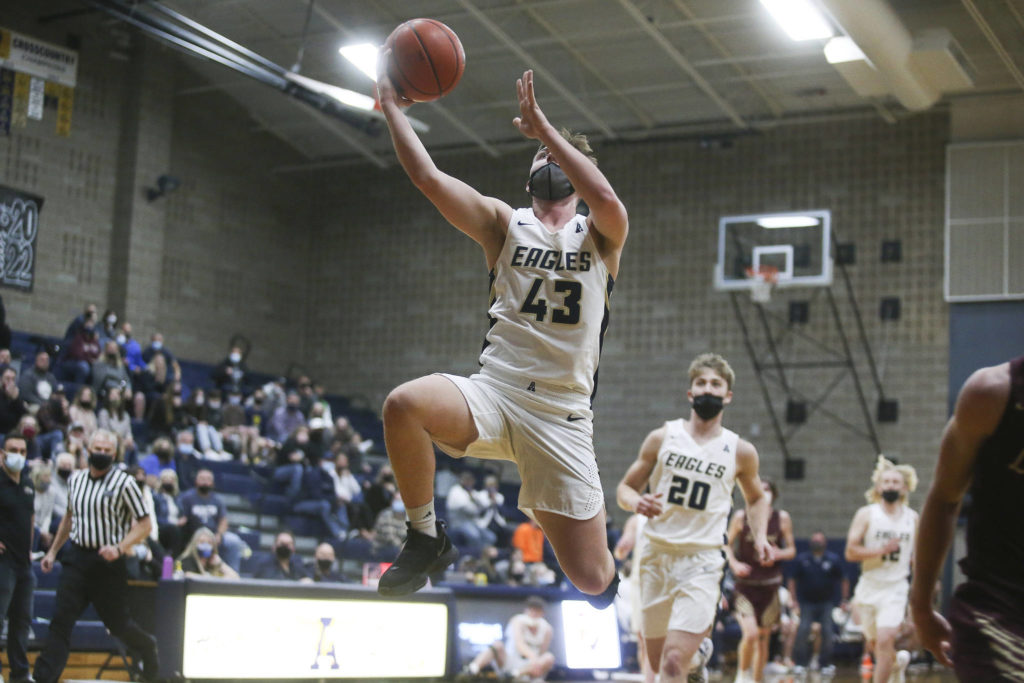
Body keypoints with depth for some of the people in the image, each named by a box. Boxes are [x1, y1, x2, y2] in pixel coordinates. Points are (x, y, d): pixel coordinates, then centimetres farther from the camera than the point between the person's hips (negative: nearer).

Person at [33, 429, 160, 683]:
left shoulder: (124, 482, -8)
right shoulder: (76, 479, 8)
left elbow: (144, 524, -7)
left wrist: (119, 548, -21)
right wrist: (53, 551, 23)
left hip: (108, 561, -4)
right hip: (76, 557, 4)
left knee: (117, 622, 6)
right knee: (61, 619, -5)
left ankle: (147, 647, 35)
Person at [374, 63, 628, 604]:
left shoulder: (600, 237, 7)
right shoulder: (504, 224, 11)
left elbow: (606, 200, -17)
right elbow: (428, 177, 0)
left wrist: (544, 126, -17)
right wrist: (391, 106, -1)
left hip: (562, 417, -1)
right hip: (493, 394, 1)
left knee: (591, 578, -2)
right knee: (404, 405, -33)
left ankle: (607, 571, 40)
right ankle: (427, 539, -9)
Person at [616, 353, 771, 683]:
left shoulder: (740, 451, 3)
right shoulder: (662, 438, 2)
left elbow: (756, 498, 21)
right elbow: (625, 488, 8)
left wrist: (760, 536, 3)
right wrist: (636, 502, -15)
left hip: (702, 563, -2)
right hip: (656, 557, 2)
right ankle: (698, 653, 46)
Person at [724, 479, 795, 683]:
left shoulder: (782, 518, 1)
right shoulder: (741, 517, -2)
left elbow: (791, 550, 8)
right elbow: (727, 544, 6)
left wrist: (778, 554, -14)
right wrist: (734, 564, -12)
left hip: (770, 586, 2)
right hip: (745, 584, -2)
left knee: (763, 638, 8)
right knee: (751, 633, -18)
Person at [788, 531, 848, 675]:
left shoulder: (833, 559, 1)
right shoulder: (802, 559, 1)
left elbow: (843, 580, 6)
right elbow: (793, 580, 5)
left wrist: (844, 600, 2)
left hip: (826, 603, 0)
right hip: (807, 602, 0)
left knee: (827, 632, -7)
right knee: (802, 631, -12)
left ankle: (825, 664, 5)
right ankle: (801, 663, -2)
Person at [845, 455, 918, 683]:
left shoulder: (912, 518, 4)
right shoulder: (866, 514, -5)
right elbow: (851, 552, -11)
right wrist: (881, 550, -22)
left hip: (896, 589, 0)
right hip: (869, 586, 1)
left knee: (885, 640, -16)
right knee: (874, 642, 15)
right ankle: (899, 660, 48)